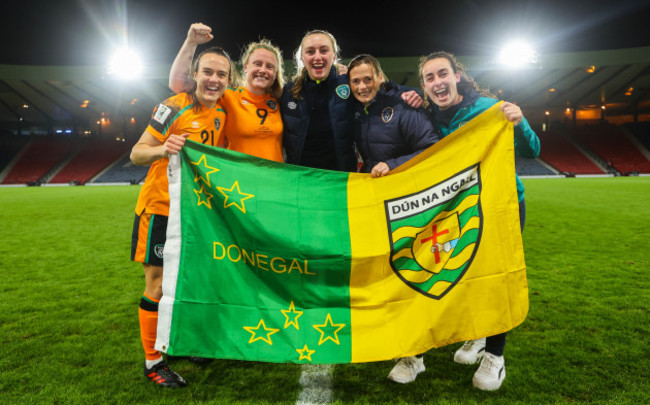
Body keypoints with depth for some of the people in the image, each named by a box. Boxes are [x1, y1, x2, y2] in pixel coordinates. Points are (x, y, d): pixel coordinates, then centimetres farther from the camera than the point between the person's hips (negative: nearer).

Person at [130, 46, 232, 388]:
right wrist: (163, 149, -35)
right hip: (161, 208, -6)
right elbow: (136, 154, -15)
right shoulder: (174, 106, -12)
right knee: (157, 285, 0)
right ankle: (153, 361, 15)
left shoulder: (221, 115, 7)